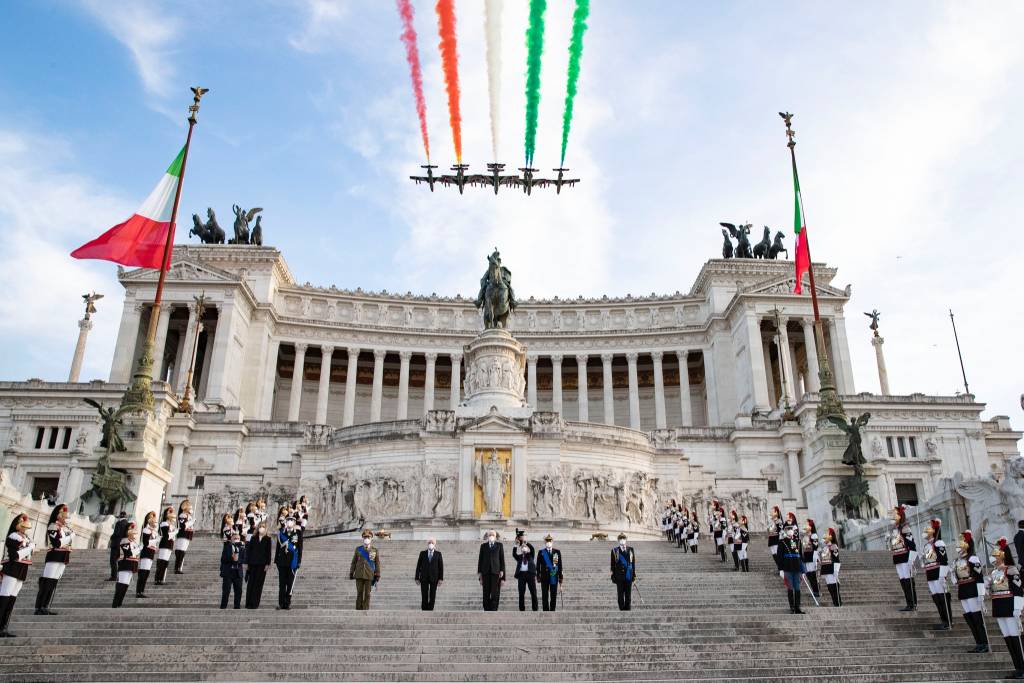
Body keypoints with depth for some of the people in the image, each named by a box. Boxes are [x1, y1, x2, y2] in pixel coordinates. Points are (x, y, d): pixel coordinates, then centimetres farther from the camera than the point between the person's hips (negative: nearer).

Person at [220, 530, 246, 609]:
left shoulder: (242, 548, 8)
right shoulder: (227, 547, 2)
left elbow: (244, 560, 1)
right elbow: (223, 559, -7)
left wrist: (238, 560, -17)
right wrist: (232, 558, -20)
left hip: (238, 572, 2)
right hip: (228, 572, -2)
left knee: (238, 591, 3)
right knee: (226, 590, -2)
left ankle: (237, 606, 11)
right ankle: (223, 606, 6)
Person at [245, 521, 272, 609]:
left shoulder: (267, 539, 4)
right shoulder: (253, 538, 8)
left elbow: (268, 552, 1)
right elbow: (248, 550, 7)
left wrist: (267, 564, -5)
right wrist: (247, 563, 2)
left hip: (262, 564, -1)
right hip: (252, 564, 1)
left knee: (258, 584, -1)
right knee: (250, 583, 3)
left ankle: (255, 604, 1)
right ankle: (248, 603, 8)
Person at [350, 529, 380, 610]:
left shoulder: (375, 551, 1)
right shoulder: (358, 549, 4)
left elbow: (377, 564, 2)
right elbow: (354, 562, 8)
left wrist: (377, 576, -3)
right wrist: (351, 573, 5)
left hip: (369, 576, -1)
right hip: (359, 575, 1)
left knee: (367, 594, 1)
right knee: (359, 593, 3)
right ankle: (359, 609, 10)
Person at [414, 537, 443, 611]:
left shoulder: (438, 554, 1)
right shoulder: (422, 553, 2)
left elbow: (441, 567, 0)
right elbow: (418, 566, 2)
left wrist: (441, 579, -7)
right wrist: (417, 578, -3)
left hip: (434, 578, 0)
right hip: (424, 577, 0)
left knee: (432, 596, 0)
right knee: (424, 596, -3)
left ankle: (430, 610, 9)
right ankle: (424, 610, 6)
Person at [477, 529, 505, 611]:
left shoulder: (499, 545, 9)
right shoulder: (483, 546, 11)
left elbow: (502, 559, 6)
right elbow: (480, 560, 10)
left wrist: (502, 570, -4)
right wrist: (479, 573, 5)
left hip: (496, 572, -1)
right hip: (486, 572, 1)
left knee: (495, 594, -7)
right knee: (486, 594, 2)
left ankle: (494, 610, -6)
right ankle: (487, 610, 8)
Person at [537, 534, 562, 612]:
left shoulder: (557, 552, 5)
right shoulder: (541, 552, 2)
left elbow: (560, 565, 6)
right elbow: (538, 565, 3)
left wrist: (560, 577, 3)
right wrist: (538, 576, -3)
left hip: (554, 577, 1)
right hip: (544, 577, -1)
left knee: (554, 596, 5)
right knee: (545, 596, 1)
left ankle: (552, 611, 15)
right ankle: (546, 611, 8)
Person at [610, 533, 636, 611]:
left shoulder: (631, 549, 9)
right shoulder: (615, 551, 4)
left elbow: (633, 562, 10)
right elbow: (612, 564, 5)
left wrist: (634, 574, 6)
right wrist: (613, 576, 1)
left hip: (629, 575, 1)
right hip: (619, 576, -1)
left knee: (628, 594, 3)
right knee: (620, 594, 1)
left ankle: (628, 609, 10)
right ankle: (622, 609, 8)